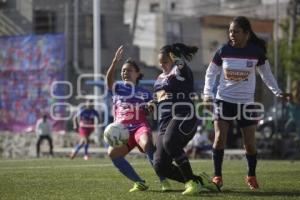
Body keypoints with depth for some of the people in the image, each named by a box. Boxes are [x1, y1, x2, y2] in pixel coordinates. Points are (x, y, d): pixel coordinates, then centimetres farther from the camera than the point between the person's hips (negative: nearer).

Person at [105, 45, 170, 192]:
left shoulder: (145, 93, 15)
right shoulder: (117, 88, 14)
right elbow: (109, 80, -10)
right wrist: (115, 61, -26)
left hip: (140, 127, -1)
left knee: (147, 144, -37)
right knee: (112, 153, -29)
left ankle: (163, 181, -30)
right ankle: (139, 183, -18)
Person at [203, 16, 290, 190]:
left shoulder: (257, 52, -7)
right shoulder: (223, 51, -7)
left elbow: (266, 73, 8)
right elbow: (211, 73, 5)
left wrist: (277, 92, 1)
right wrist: (207, 94, -5)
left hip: (247, 102, 0)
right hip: (224, 100, 0)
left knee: (250, 142, 1)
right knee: (220, 138, -11)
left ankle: (252, 176, 23)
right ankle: (217, 176, -2)